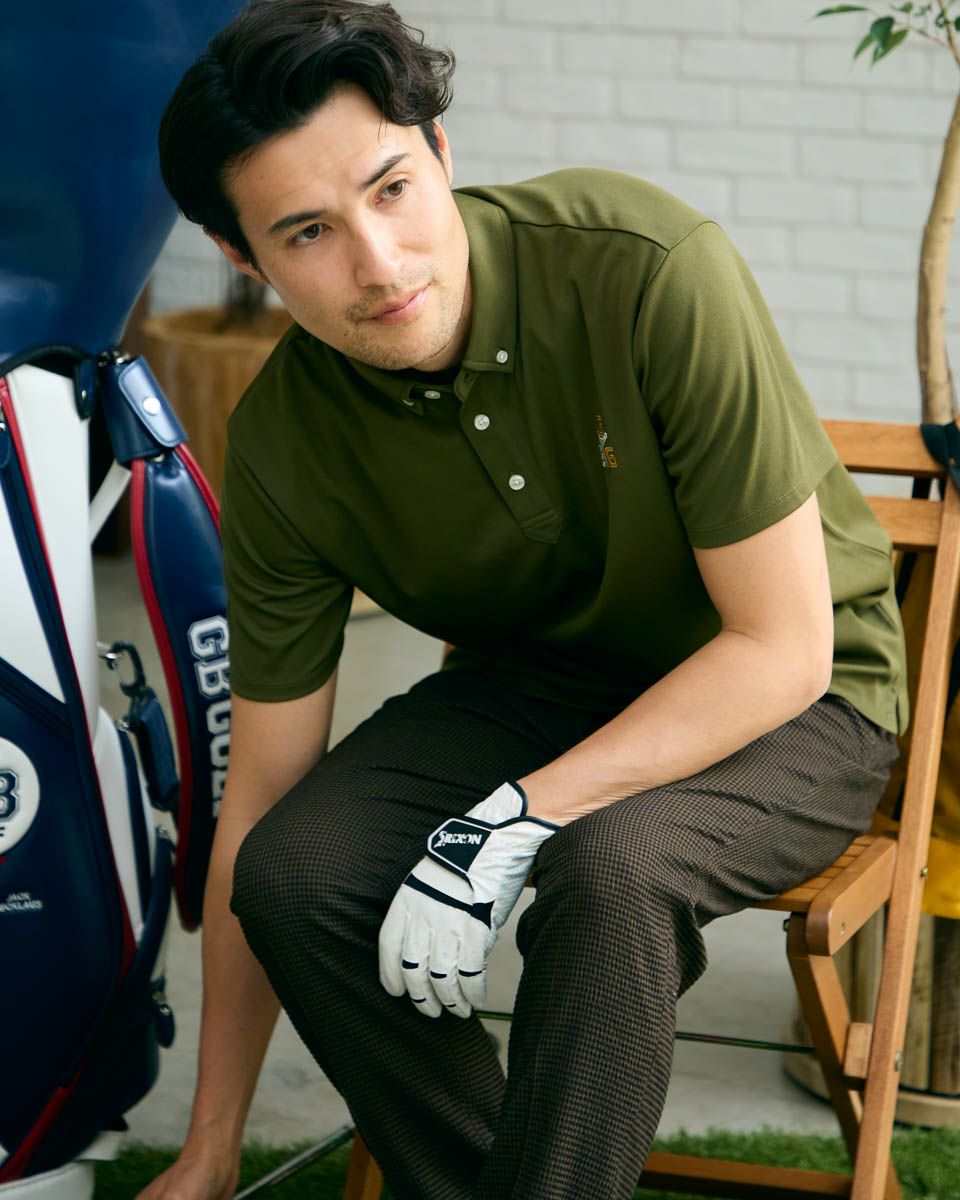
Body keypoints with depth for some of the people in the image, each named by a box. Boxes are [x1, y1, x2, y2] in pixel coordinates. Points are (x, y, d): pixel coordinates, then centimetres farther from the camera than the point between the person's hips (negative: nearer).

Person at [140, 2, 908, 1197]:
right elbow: (260, 801, -5)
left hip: (790, 700, -4)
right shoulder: (282, 447, -14)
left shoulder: (650, 271, -29)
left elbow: (784, 646, -22)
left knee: (607, 869, -35)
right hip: (530, 681, 4)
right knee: (298, 870, -23)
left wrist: (511, 823, -30)